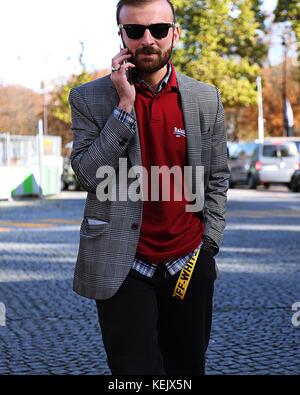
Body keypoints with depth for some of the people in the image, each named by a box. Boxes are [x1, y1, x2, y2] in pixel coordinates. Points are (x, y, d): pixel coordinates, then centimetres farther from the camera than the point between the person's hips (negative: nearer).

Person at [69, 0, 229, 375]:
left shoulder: (206, 98, 4)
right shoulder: (89, 98, -2)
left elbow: (216, 178, 9)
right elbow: (88, 175, -11)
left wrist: (208, 244, -1)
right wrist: (124, 106, -16)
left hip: (190, 265, 3)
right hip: (121, 267, -2)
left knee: (188, 367, 13)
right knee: (133, 368, -1)